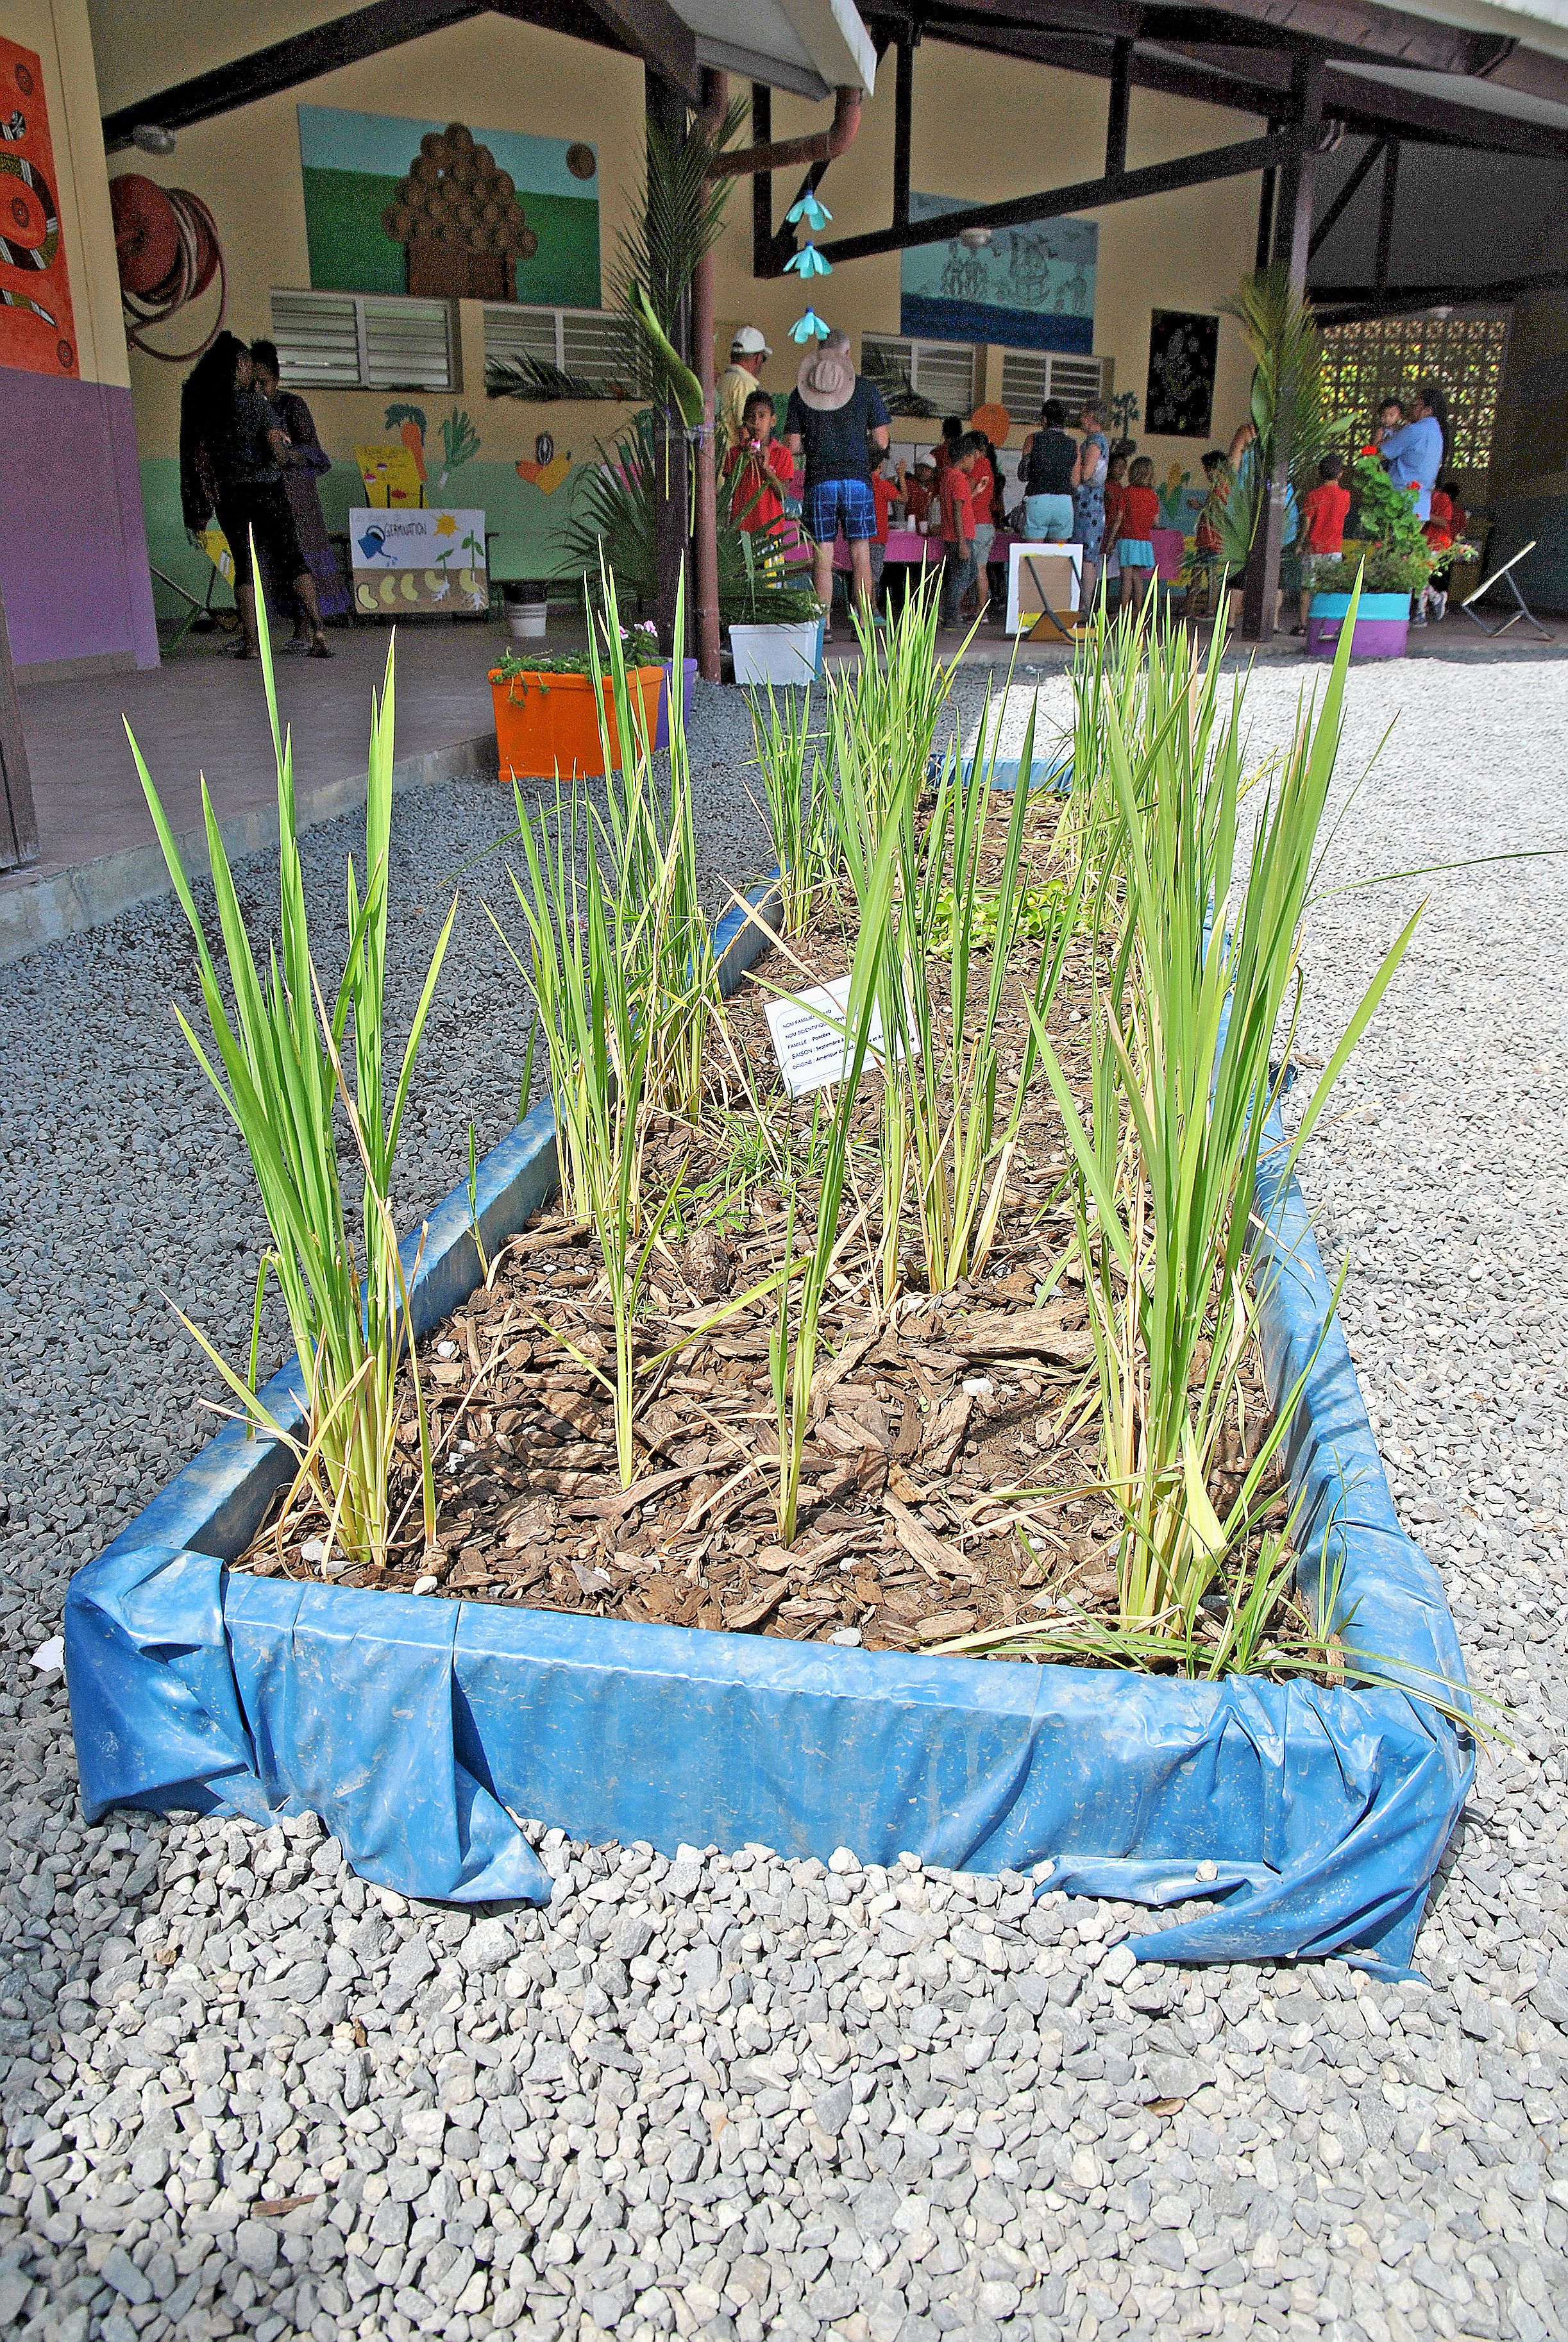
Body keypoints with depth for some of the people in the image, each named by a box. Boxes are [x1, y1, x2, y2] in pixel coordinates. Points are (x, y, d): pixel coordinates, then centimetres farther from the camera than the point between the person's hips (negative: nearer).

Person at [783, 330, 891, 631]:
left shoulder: (801, 393, 4)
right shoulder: (866, 389, 2)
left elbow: (792, 446, 2)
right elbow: (881, 441, 1)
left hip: (818, 481, 1)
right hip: (857, 478, 0)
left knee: (822, 557, 3)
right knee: (860, 555, 5)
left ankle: (823, 626, 0)